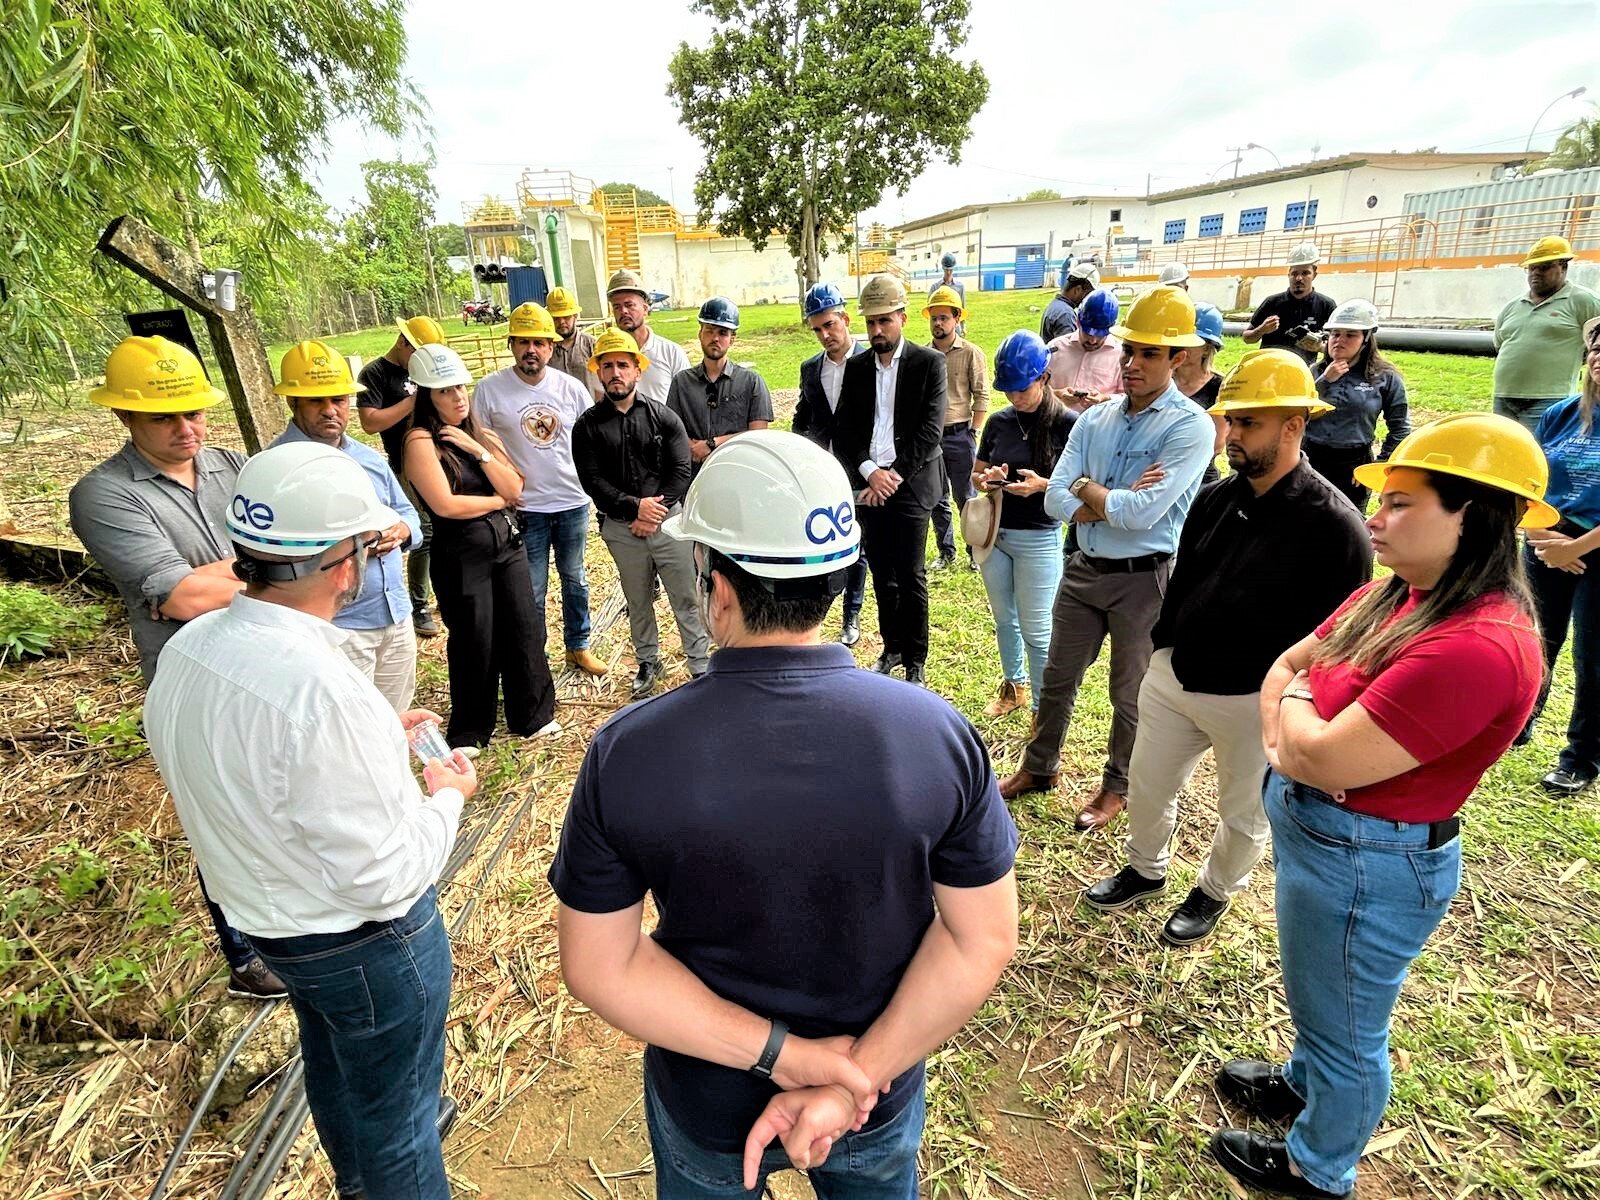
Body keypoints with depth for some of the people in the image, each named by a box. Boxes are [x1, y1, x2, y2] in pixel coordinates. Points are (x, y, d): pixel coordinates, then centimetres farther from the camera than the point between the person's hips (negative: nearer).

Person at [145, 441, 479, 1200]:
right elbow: (387, 880, -29)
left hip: (266, 919, 9)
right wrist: (447, 795, -13)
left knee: (332, 1060, 34)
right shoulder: (322, 690, -37)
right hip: (364, 941, -9)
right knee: (395, 1104, 19)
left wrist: (376, 739, 6)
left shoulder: (186, 650, -11)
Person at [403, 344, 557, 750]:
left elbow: (515, 491, 0)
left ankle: (532, 715, 29)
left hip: (507, 545, 6)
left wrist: (479, 451, -11)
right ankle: (468, 731, 27)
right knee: (475, 643, 6)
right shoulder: (422, 441, -9)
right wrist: (496, 501, -4)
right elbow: (445, 505, -18)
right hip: (461, 556, -5)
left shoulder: (482, 435, 10)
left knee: (525, 631, 10)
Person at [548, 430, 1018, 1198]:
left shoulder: (628, 752, -25)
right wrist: (857, 1074, -14)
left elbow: (598, 966, -18)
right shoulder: (937, 732, -23)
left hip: (706, 1105, 0)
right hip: (882, 1098, 1)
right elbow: (983, 939, -17)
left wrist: (781, 1053, -17)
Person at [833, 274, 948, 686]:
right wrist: (869, 472, -12)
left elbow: (931, 430, -10)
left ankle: (915, 659, 16)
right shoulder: (856, 367, 9)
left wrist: (893, 476, -14)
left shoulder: (929, 362, -2)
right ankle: (891, 648, 28)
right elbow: (844, 432, 4)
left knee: (911, 578, 2)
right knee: (882, 577, 12)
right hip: (867, 487, 4)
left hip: (909, 486, -4)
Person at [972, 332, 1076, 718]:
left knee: (1037, 631, 2)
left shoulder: (1067, 423, -11)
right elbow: (975, 475, 10)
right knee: (1004, 619, 19)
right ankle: (1013, 686, 39)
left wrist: (1043, 484, -26)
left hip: (1039, 540, -5)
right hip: (993, 533, 5)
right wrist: (986, 478, -13)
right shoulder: (999, 422, 2)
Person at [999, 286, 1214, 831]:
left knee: (1130, 694, 14)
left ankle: (1117, 786, 36)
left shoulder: (1190, 426, -15)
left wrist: (1087, 489, -10)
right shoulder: (1094, 420, 2)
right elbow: (1055, 500, -6)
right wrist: (1118, 500, -19)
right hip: (1084, 568, 5)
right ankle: (1039, 766, 38)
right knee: (1057, 678, 17)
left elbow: (1142, 513, -25)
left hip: (1144, 579, -5)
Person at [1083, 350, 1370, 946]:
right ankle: (1145, 870, 46)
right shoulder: (1215, 498, 0)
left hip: (1257, 700, -5)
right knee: (1146, 788, 19)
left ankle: (1214, 892, 45)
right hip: (1173, 677, 6)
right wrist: (1161, 651, 12)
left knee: (1244, 816, 18)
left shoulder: (1334, 524, -19)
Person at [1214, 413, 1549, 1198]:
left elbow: (1328, 761, -30)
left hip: (1365, 861, -9)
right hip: (1315, 832, 9)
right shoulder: (1396, 596, 0)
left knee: (1344, 1028, 17)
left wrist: (1293, 708, -9)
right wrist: (1290, 741, -14)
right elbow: (1284, 666, 6)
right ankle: (1306, 1083, 58)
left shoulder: (1478, 646, -30)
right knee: (1318, 999, 32)